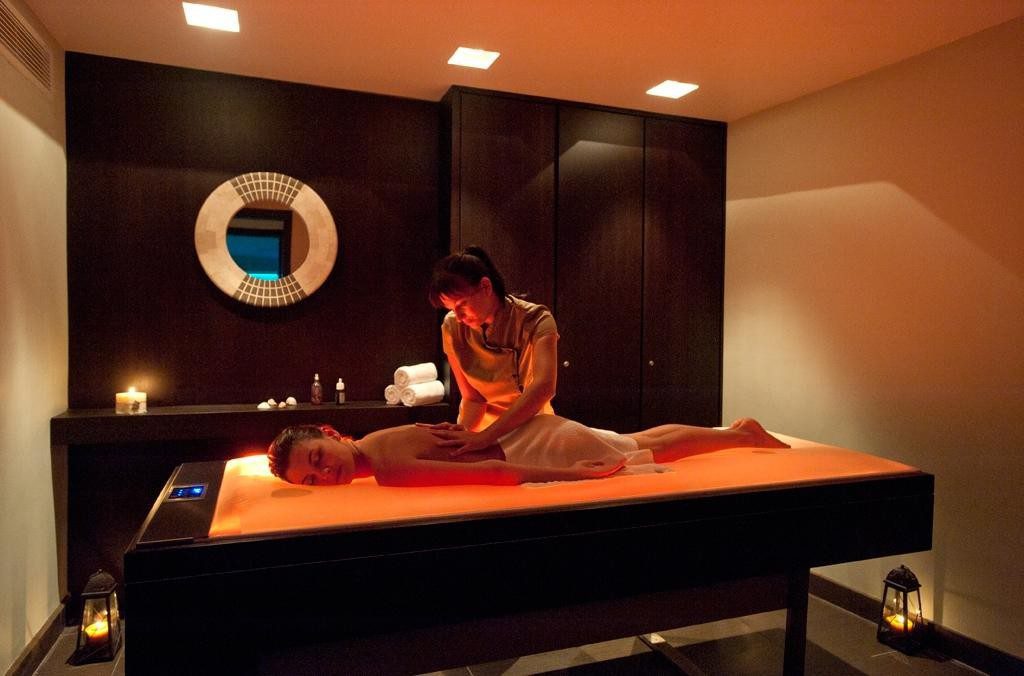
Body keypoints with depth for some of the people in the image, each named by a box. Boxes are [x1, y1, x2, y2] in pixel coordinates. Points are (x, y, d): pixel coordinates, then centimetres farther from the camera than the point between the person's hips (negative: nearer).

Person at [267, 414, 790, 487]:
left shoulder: (390, 469, -28)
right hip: (519, 439, 7)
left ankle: (740, 434, 31)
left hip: (539, 444, -7)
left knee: (647, 450, 11)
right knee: (637, 442, 21)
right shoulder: (376, 441, -1)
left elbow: (496, 474, -30)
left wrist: (574, 475, -25)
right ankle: (734, 431, 39)